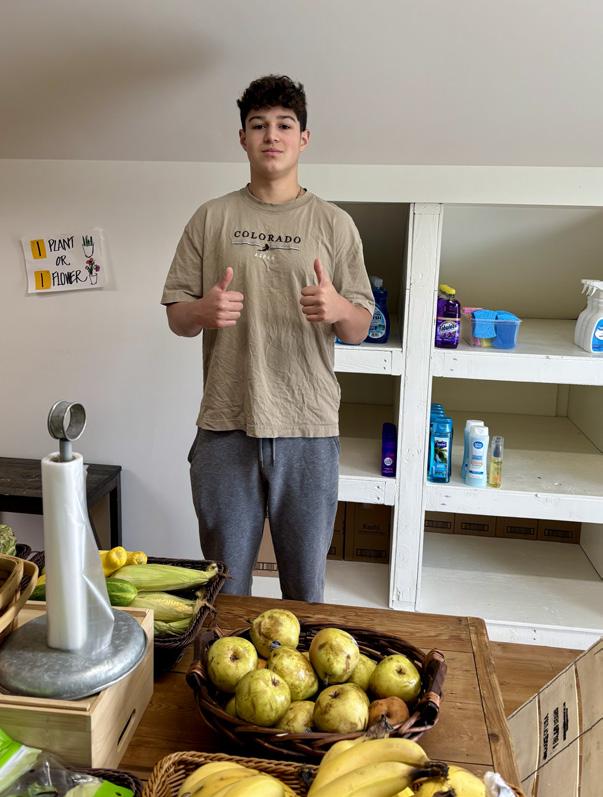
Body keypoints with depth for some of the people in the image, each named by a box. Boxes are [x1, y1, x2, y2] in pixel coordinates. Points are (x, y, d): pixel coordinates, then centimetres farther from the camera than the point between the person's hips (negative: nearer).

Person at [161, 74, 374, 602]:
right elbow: (176, 317, 6)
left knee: (306, 587, 13)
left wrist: (337, 309, -18)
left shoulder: (334, 223, 5)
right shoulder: (212, 218, 6)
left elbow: (359, 330, 5)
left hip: (309, 429, 0)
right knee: (224, 585, 13)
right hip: (226, 426, 1)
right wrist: (204, 310, -17)